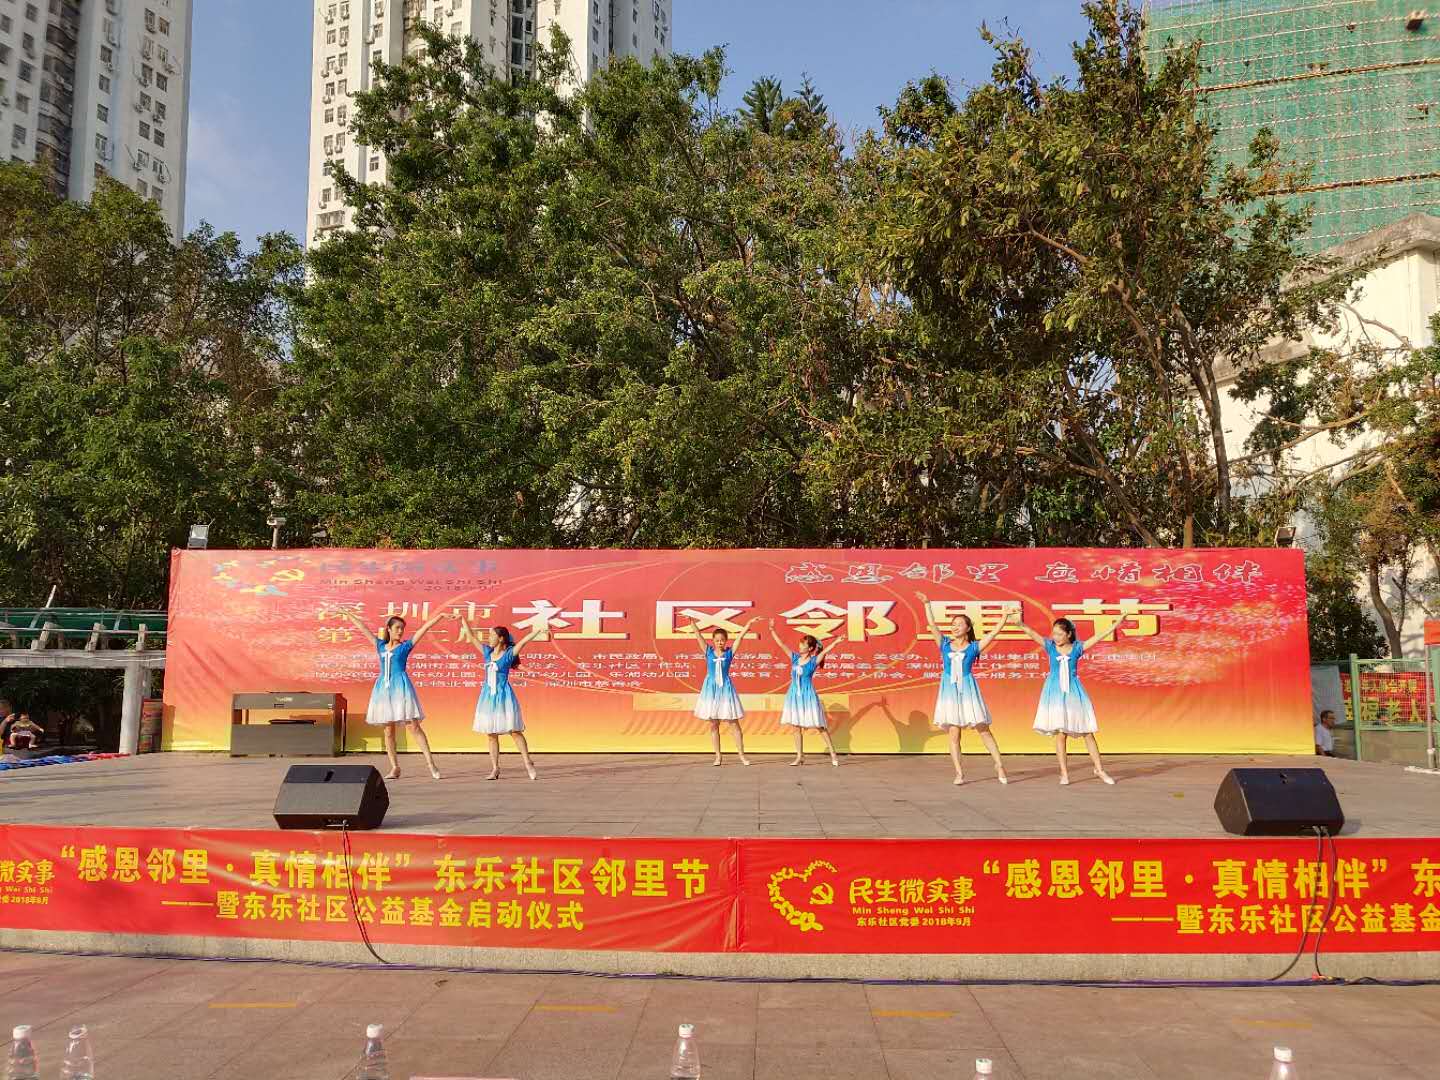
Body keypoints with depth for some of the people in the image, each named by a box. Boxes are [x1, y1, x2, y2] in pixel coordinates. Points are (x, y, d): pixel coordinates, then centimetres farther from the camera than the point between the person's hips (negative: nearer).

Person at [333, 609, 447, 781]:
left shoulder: (405, 646, 4)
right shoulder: (380, 645, 13)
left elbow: (424, 628, -2)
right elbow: (363, 628, 20)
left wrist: (441, 615, -7)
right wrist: (349, 615, 27)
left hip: (401, 687, -4)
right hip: (384, 688, 4)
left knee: (414, 726, -9)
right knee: (388, 730, 4)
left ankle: (431, 764, -10)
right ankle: (394, 768, 10)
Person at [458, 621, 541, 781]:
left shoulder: (508, 654, -7)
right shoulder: (488, 652, 8)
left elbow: (522, 642, -21)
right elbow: (472, 637, 14)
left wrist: (535, 632, -35)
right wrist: (463, 621, 14)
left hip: (504, 697, -5)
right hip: (488, 697, 6)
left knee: (514, 731, -5)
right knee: (491, 734, 7)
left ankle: (528, 764, -1)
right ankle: (495, 769, 12)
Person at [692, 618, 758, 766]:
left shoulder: (729, 652, 0)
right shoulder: (708, 652, 2)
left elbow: (741, 636, -6)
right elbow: (698, 636, -5)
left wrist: (749, 622, -12)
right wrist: (691, 623, -14)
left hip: (726, 688, -1)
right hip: (711, 688, 1)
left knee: (734, 723, 0)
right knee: (713, 725, 5)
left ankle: (742, 755, 6)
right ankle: (717, 756, 13)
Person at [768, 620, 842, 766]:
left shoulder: (814, 660, -8)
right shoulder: (795, 657, 3)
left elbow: (825, 651, -23)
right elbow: (781, 644, 1)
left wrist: (836, 641, -38)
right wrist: (772, 630, -6)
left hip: (808, 695, -5)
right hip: (794, 695, 5)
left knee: (820, 726, -1)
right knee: (797, 727, 8)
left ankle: (833, 755, 5)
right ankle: (799, 757, 17)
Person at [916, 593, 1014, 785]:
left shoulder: (973, 647, 3)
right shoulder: (945, 644, 8)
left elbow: (994, 633, -3)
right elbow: (932, 625, 3)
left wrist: (1005, 616, -9)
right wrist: (926, 604, 0)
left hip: (968, 690, -2)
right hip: (950, 690, 2)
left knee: (984, 730, 0)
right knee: (954, 733, 0)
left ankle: (999, 765, 8)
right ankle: (959, 772, 3)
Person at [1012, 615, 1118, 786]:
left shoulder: (1077, 647, -2)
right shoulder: (1050, 646, -2)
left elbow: (1099, 637, -5)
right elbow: (1031, 633, -14)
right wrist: (1019, 624, -30)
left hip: (1074, 692, 0)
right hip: (1056, 692, 0)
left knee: (1087, 732, 5)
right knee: (1060, 733, 0)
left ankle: (1099, 769, 15)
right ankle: (1064, 772, 7)